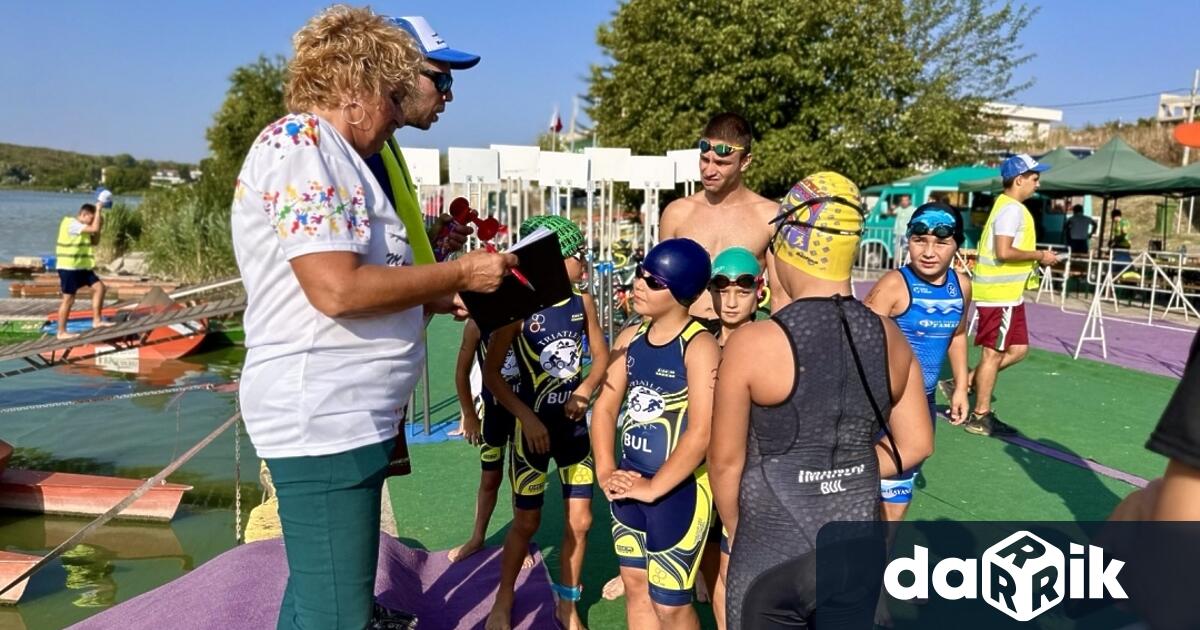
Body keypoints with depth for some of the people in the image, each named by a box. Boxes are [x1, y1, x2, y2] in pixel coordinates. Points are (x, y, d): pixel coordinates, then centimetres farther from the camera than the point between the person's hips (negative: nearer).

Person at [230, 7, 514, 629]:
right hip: (324, 418, -11)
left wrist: (437, 296, 9)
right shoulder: (300, 141, -14)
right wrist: (460, 272, -15)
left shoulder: (329, 152, 19)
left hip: (343, 415, 11)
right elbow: (337, 289, -25)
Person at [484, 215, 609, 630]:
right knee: (526, 522, 9)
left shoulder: (583, 303, -2)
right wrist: (527, 417, -17)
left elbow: (601, 355, 8)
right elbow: (491, 372, -11)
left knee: (580, 520, 8)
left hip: (575, 425, 4)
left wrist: (584, 391, -10)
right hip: (534, 426, -4)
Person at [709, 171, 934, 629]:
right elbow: (915, 445, 5)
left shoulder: (752, 344, -18)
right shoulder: (889, 338, -4)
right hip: (858, 551, 4)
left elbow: (725, 460, -10)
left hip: (772, 554, -4)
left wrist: (737, 532, 7)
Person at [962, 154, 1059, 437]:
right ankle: (980, 417, 8)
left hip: (1006, 293, 10)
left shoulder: (1009, 206, 16)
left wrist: (1034, 258, 11)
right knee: (994, 353, -1)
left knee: (1018, 349, 14)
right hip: (999, 294, -10)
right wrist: (1039, 255, -14)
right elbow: (1003, 252, -25)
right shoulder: (1012, 209, -16)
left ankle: (965, 383, 17)